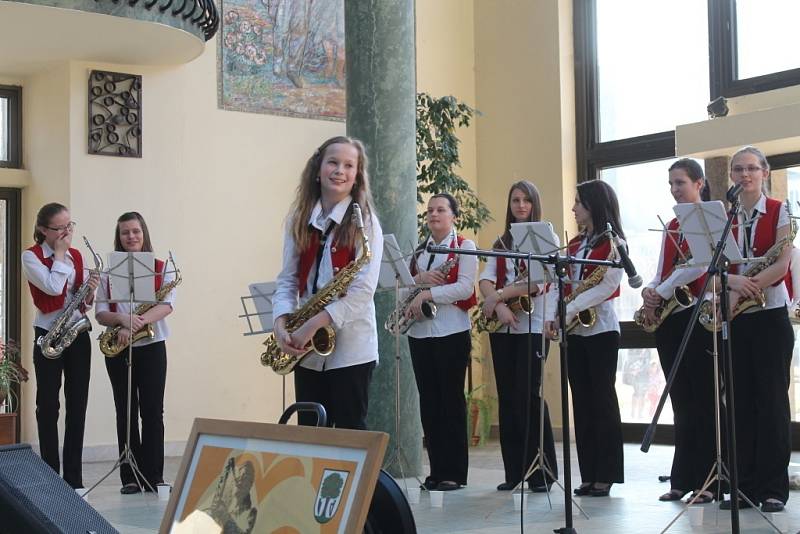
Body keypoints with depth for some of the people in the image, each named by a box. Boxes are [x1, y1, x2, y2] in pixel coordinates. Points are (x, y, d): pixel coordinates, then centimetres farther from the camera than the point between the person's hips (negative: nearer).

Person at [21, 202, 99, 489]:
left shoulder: (76, 255, 10)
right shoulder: (31, 256, -5)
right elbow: (53, 287, -21)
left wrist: (90, 291, -7)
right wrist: (60, 253, -10)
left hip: (78, 335, 4)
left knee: (77, 406, 3)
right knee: (48, 406, 1)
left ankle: (74, 477, 9)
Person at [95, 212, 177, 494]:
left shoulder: (162, 268, 2)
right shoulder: (108, 272, 6)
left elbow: (166, 305, -11)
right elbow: (100, 314, 0)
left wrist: (137, 323, -24)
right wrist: (123, 319, -21)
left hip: (151, 347, -2)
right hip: (117, 350, 2)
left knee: (152, 412, -2)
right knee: (126, 412, 5)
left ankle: (154, 476, 4)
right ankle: (130, 477, 9)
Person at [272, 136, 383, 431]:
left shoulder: (365, 222, -6)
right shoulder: (299, 220, 8)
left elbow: (363, 291, -14)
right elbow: (287, 279, 8)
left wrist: (313, 324, -20)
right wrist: (281, 322, -10)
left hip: (351, 348, -5)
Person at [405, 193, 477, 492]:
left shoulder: (465, 247, -1)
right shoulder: (419, 251, 16)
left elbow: (466, 288, -14)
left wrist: (427, 293, -19)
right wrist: (419, 278, -10)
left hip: (452, 332, -5)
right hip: (420, 333, 5)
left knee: (451, 400, -3)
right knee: (428, 401, 6)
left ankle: (454, 473, 1)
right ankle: (436, 470, 11)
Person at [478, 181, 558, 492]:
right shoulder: (501, 243, 16)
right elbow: (485, 282, 3)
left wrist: (498, 295, -15)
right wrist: (499, 305, -16)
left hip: (532, 326, -5)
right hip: (502, 327, 5)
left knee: (528, 395, -10)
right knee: (507, 397, 4)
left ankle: (543, 472, -2)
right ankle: (514, 471, 9)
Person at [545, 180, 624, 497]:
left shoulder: (612, 243, -5)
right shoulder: (575, 244, 16)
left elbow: (608, 285, -15)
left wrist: (570, 309, -20)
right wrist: (553, 315, -3)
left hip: (600, 328, -7)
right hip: (573, 329, 7)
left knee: (602, 398, -4)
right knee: (581, 400, 6)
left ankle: (606, 474, 1)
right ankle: (588, 474, 10)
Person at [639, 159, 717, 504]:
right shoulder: (671, 226, 18)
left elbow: (699, 264, -17)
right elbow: (662, 271, 15)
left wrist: (661, 294, -16)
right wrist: (650, 291, -7)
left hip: (697, 315, -7)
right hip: (668, 320, 7)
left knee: (703, 400, -3)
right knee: (681, 401, 8)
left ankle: (707, 481, 1)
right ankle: (682, 480, 11)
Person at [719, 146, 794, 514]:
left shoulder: (779, 212, -1)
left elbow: (782, 265, -12)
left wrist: (744, 288, -20)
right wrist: (733, 281, -22)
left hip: (770, 315, -3)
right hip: (735, 317, 4)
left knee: (771, 398, -3)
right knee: (739, 399, 4)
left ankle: (773, 487, 2)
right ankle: (743, 484, 9)